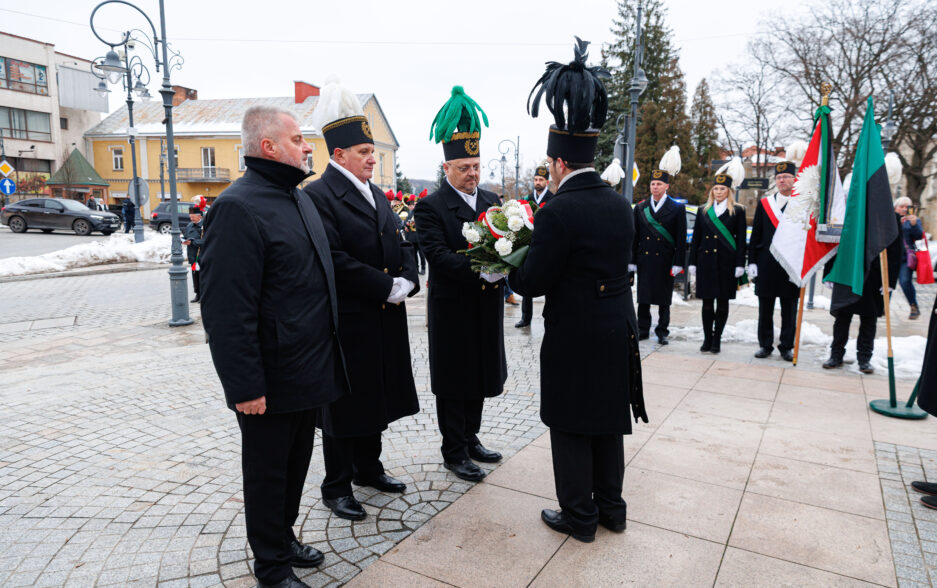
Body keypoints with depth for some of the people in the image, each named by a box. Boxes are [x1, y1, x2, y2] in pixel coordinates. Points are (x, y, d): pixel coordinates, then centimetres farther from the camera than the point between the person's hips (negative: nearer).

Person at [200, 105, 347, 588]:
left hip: (309, 371, 9)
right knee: (268, 473, 10)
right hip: (272, 383, -8)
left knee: (297, 463, 22)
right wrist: (245, 386, -23)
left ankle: (285, 538, 42)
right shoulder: (238, 207, -19)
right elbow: (226, 309, -23)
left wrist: (325, 360, 18)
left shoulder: (298, 199, 12)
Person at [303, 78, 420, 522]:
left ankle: (368, 468, 37)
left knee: (376, 397, 19)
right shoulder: (318, 196, -14)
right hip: (347, 322, -8)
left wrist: (407, 280, -5)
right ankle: (336, 487, 22)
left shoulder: (376, 195, 14)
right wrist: (388, 288, -20)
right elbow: (336, 261, -23)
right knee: (344, 405, 5)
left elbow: (400, 244, 14)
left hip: (385, 319, 8)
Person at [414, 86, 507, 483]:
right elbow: (438, 256, -23)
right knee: (453, 382, 7)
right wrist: (481, 270, -34)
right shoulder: (430, 207, -11)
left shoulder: (492, 200, 9)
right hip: (452, 307, -6)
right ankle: (454, 452, 21)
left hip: (488, 305, 6)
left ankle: (471, 439, 34)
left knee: (479, 377, 17)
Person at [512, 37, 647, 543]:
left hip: (574, 337, -7)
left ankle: (579, 515, 25)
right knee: (608, 420, 20)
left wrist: (510, 269, 4)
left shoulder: (558, 212, -20)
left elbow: (534, 283, -17)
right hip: (617, 330, 8)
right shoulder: (620, 204, 3)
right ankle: (611, 506, 35)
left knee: (571, 428, 9)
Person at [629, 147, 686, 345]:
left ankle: (662, 332, 14)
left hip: (665, 261, -2)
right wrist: (632, 260, 4)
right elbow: (635, 236, 8)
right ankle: (643, 329, 17)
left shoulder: (677, 208, 0)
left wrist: (678, 263, -8)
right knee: (643, 297, 7)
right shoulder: (640, 207, 8)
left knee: (664, 299, 5)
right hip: (644, 259, 3)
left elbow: (681, 239, -2)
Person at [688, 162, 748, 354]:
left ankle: (717, 339, 12)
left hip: (726, 263, -2)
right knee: (707, 302, 4)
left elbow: (741, 240, 1)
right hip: (706, 262, 2)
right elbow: (695, 238, 11)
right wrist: (692, 263, 6)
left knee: (722, 301, 4)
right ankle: (707, 339, 13)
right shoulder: (703, 211, 11)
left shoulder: (737, 211, 4)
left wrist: (740, 264, -6)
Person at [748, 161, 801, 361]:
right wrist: (752, 262, 0)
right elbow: (755, 235, 6)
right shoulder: (764, 203, 7)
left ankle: (786, 347, 16)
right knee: (765, 309, 6)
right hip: (766, 265, 1)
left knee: (789, 309, 6)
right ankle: (765, 345, 17)